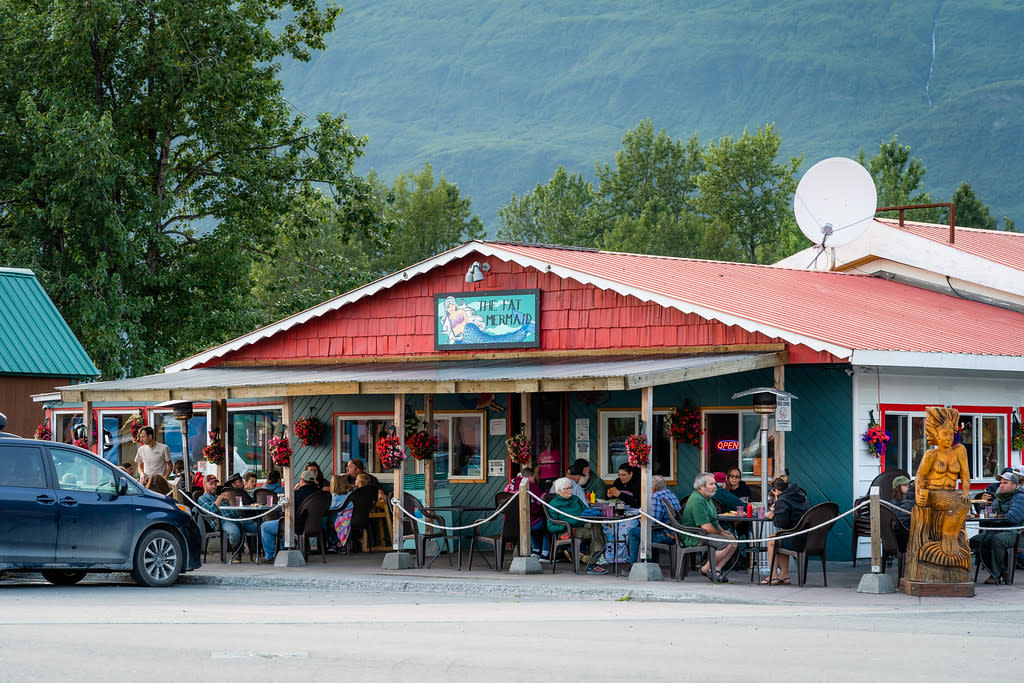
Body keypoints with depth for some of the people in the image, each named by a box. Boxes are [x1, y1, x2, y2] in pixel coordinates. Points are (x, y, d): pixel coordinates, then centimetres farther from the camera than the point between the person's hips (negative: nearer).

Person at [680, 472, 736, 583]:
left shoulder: (707, 498, 17)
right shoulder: (697, 500, -19)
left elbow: (713, 520, 28)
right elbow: (706, 526, -23)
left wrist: (723, 531, 12)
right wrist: (721, 534, -10)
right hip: (694, 538, -11)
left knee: (733, 540, 2)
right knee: (727, 543, -24)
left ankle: (716, 570, -1)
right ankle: (706, 568, -11)